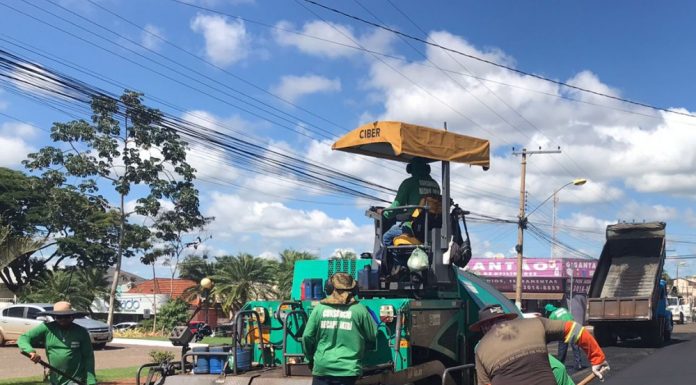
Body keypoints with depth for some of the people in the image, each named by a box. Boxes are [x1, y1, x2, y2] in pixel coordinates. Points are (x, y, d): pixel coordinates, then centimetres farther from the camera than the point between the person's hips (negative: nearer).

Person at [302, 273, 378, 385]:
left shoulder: (319, 308, 1)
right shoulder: (359, 309, -1)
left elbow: (307, 337, 3)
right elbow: (374, 337, 7)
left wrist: (311, 358, 19)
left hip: (322, 367, 1)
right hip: (348, 368, -1)